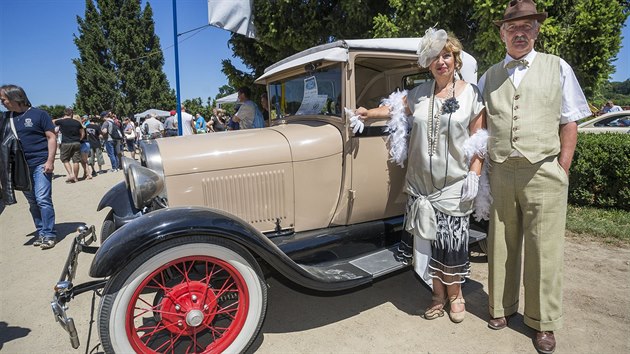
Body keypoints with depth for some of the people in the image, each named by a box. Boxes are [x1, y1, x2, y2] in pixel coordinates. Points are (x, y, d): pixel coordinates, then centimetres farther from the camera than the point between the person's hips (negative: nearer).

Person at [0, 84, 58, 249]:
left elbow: (51, 138, -5)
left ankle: (49, 234, -3)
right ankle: (41, 232, 19)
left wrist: (50, 161, -13)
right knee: (33, 202, 10)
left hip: (40, 164, -5)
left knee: (43, 199, -9)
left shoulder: (38, 114, -3)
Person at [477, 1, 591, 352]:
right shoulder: (489, 77, 13)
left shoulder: (558, 68, 8)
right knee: (501, 246, 9)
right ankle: (503, 307, 27)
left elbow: (569, 123, 6)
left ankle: (544, 323, 19)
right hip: (501, 172, 2)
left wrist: (562, 170, -2)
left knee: (544, 250, 3)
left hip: (543, 172, -2)